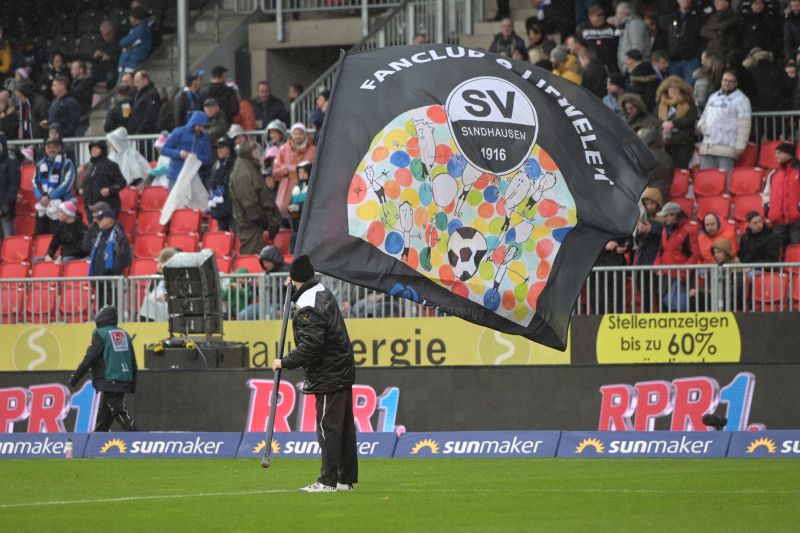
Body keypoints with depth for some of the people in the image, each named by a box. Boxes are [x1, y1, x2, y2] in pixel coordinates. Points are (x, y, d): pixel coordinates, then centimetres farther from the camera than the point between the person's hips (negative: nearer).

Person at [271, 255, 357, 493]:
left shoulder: (309, 310, -20)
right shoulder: (323, 293, 11)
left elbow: (310, 347, -26)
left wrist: (284, 362, -15)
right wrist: (294, 289, 19)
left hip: (328, 378, -10)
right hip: (342, 372, 10)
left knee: (328, 427, -7)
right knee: (345, 426, 11)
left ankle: (328, 480, -7)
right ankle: (346, 479, 16)